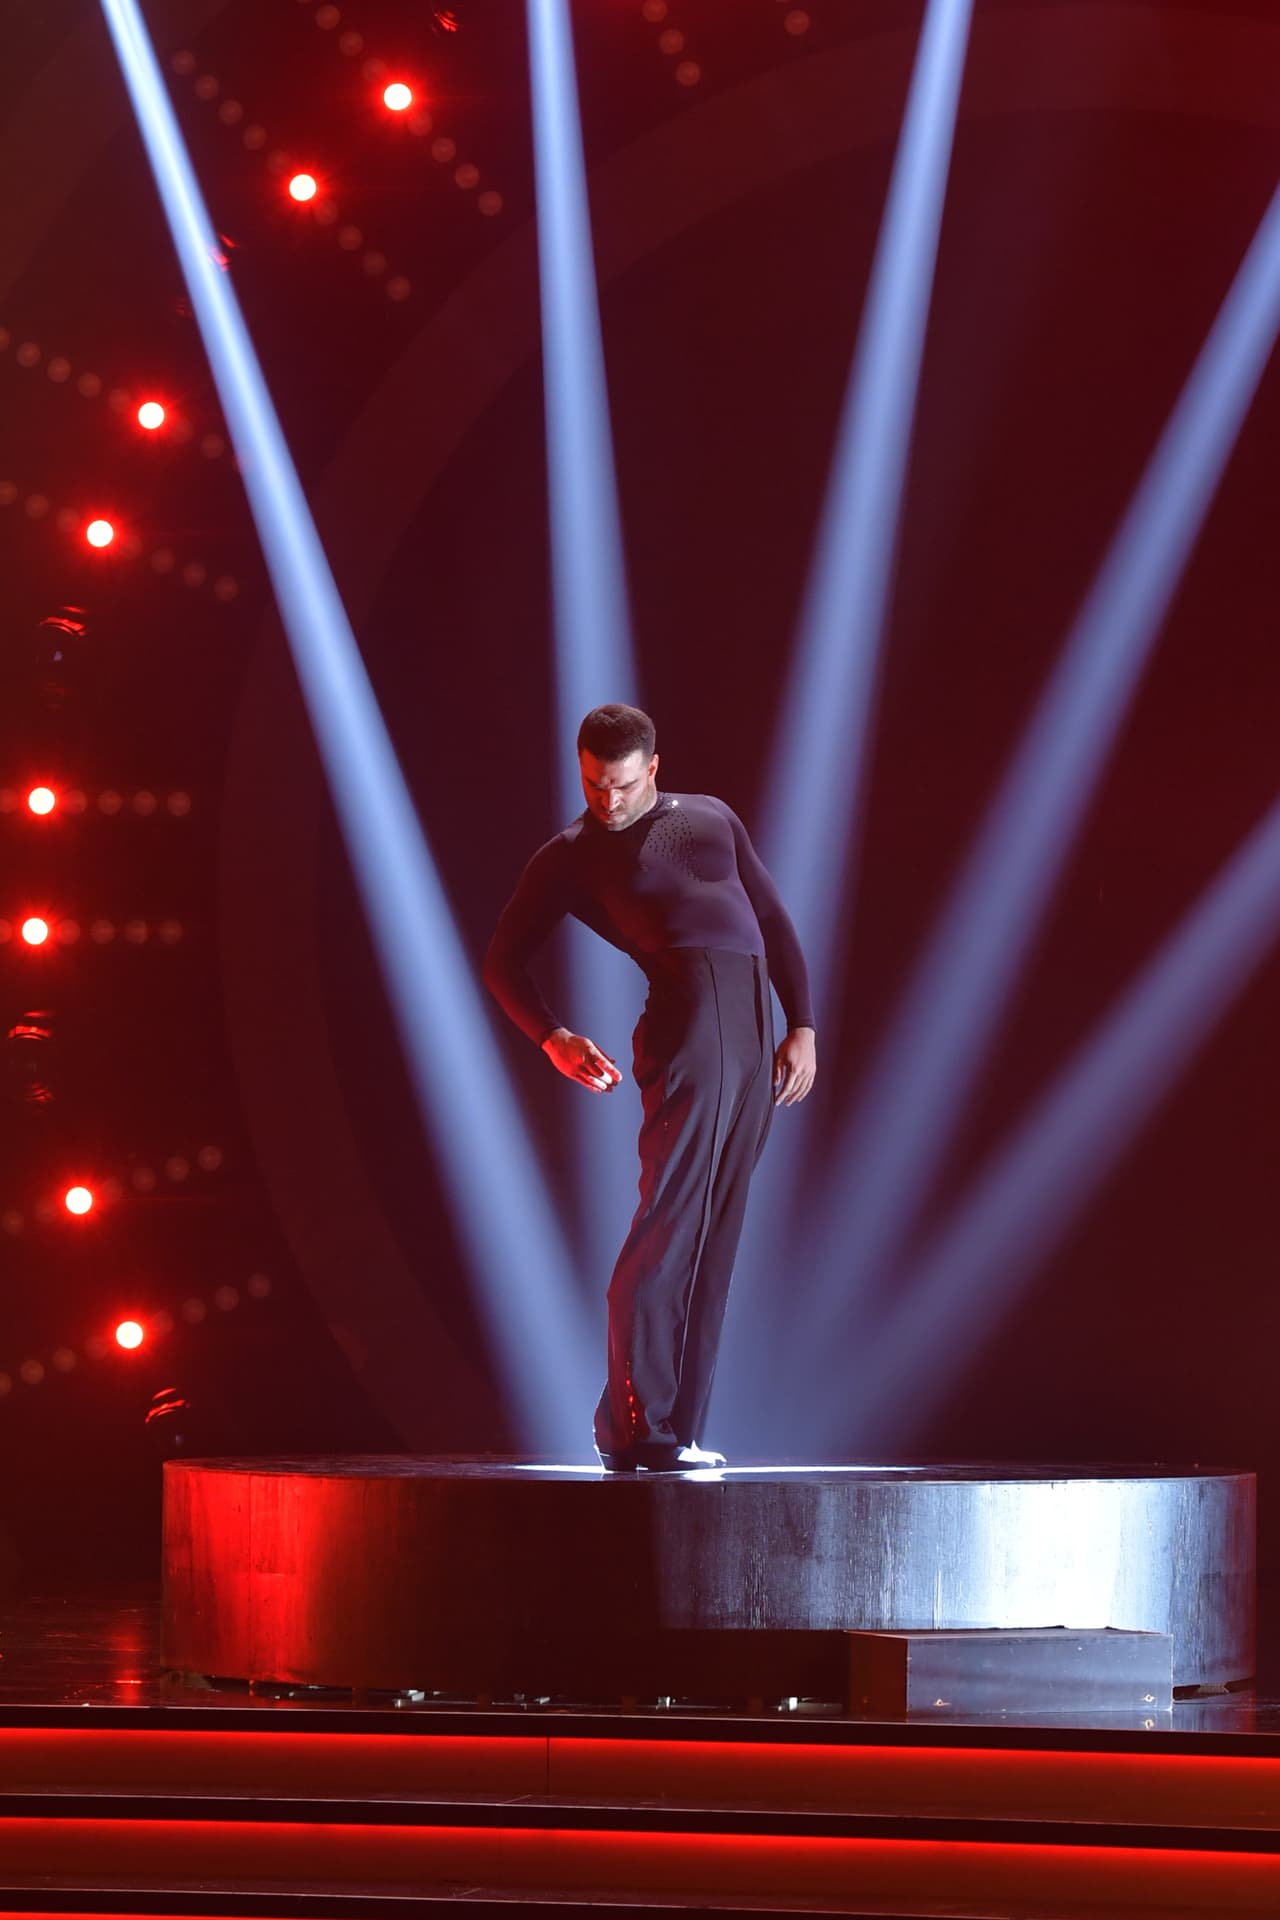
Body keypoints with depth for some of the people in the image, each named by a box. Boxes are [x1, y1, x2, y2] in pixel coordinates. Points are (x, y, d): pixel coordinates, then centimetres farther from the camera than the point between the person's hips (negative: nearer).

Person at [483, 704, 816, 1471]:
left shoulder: (711, 818, 23)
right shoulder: (572, 855, 11)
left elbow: (775, 921, 23)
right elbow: (503, 961, 9)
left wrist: (803, 1026, 12)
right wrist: (553, 1038, -8)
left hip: (755, 1027, 5)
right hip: (688, 1014, -5)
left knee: (714, 1242, 3)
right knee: (669, 1222, -15)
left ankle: (677, 1430, 5)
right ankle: (634, 1427, -15)